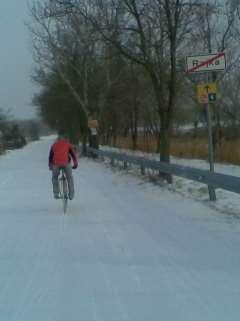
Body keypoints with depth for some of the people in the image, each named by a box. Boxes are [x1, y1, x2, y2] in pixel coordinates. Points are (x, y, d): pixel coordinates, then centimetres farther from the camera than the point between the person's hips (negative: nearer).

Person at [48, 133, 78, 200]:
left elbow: (50, 156, 28)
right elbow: (73, 154, 18)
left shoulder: (54, 145, 25)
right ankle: (71, 194, 11)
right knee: (70, 178, 16)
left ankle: (56, 193, 11)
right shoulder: (68, 144, 21)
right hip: (66, 163, -1)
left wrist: (50, 166, 38)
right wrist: (75, 164, 26)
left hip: (56, 164, 1)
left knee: (55, 178, 22)